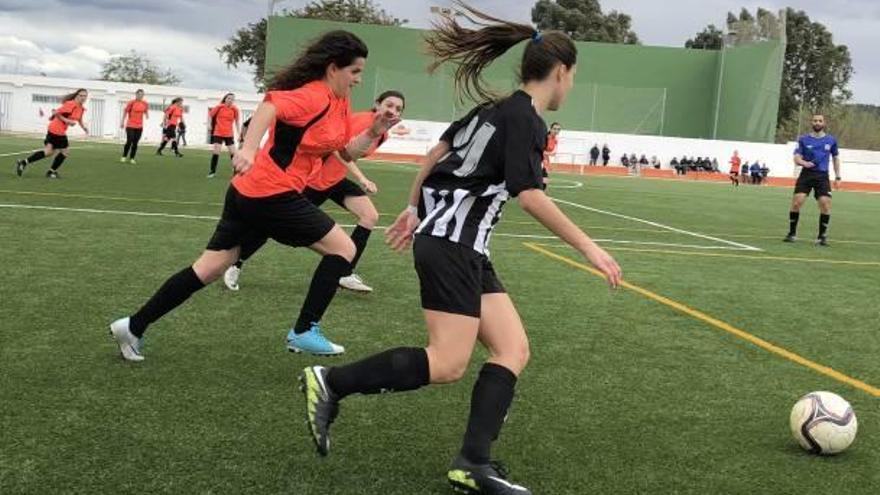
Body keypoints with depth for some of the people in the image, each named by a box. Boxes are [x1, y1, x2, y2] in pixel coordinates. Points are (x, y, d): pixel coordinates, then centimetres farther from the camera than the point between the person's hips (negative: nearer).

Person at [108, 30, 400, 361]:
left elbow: (347, 152, 20)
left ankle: (133, 327, 16)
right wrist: (249, 149, -48)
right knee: (343, 249, 2)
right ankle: (304, 332, 7)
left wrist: (373, 132, 3)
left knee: (210, 268, 12)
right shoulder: (314, 96, -16)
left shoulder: (339, 102, 13)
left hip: (249, 193, 9)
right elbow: (270, 106, -34)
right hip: (273, 195, -9)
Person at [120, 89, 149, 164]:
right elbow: (125, 111, 0)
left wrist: (147, 115, -5)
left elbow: (146, 112, 19)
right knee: (129, 141, -8)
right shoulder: (131, 103, -7)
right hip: (130, 126, -4)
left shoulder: (145, 104, 5)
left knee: (135, 143, 3)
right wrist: (122, 122, 1)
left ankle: (132, 158, 10)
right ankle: (124, 157, 8)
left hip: (139, 127, 4)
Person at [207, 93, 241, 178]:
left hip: (229, 134, 1)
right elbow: (210, 114, 6)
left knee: (233, 152, -1)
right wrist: (210, 125, -1)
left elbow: (237, 121, 8)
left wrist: (239, 133, 5)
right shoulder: (219, 107, -8)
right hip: (218, 133, -1)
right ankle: (212, 171, 4)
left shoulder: (235, 109, -4)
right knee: (216, 151, -7)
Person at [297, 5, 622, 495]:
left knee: (514, 350, 4)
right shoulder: (525, 119, -13)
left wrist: (415, 208, 26)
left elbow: (437, 153, 20)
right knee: (448, 365, -10)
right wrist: (587, 246, -16)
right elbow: (531, 196, -21)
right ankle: (330, 382, -2)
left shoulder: (497, 107, 14)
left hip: (463, 248, 10)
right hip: (452, 244, -10)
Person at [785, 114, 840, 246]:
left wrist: (837, 177, 13)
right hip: (806, 174, -1)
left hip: (822, 176, 1)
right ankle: (792, 233, 3)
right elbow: (796, 158, 1)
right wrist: (803, 162, -22)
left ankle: (822, 236, 4)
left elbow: (836, 158, 19)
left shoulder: (831, 140, 10)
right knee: (796, 202, -12)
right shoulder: (803, 139, 5)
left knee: (826, 204, -11)